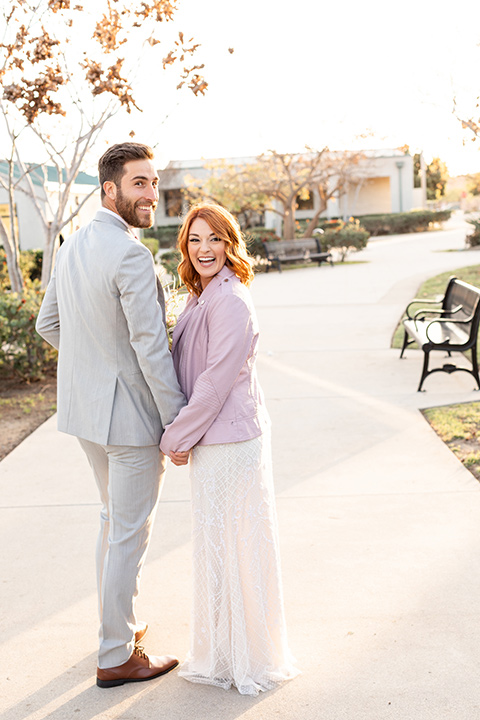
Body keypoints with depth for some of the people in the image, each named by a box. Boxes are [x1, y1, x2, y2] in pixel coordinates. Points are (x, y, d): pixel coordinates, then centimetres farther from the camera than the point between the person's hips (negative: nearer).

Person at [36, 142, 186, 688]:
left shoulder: (72, 246, 6)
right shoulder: (131, 255, -21)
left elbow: (48, 325, 14)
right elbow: (151, 348, -23)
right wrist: (179, 423, -15)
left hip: (85, 407, 9)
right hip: (130, 414, -9)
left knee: (114, 519, 24)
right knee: (130, 533, 5)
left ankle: (119, 620, 41)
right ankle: (117, 656, 18)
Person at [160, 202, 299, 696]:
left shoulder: (230, 300, -20)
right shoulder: (204, 296, 12)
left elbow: (217, 379, -22)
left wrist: (177, 437, -13)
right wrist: (183, 433, 11)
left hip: (229, 442, -10)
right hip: (213, 438, 10)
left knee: (227, 546, 3)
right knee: (216, 543, 20)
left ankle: (241, 661, 21)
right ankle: (222, 652, 37)